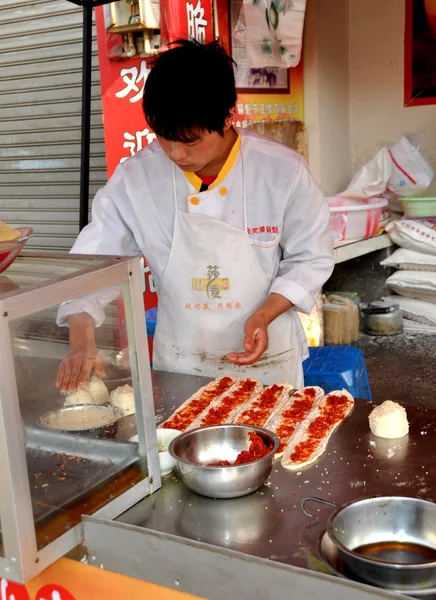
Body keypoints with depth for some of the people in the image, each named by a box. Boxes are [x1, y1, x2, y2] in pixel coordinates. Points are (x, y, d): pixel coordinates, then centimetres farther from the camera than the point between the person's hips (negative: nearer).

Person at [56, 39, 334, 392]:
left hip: (266, 360, -1)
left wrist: (264, 315, -21)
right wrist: (82, 340, -21)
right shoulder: (135, 177, -14)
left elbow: (312, 259, -6)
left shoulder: (283, 171, -17)